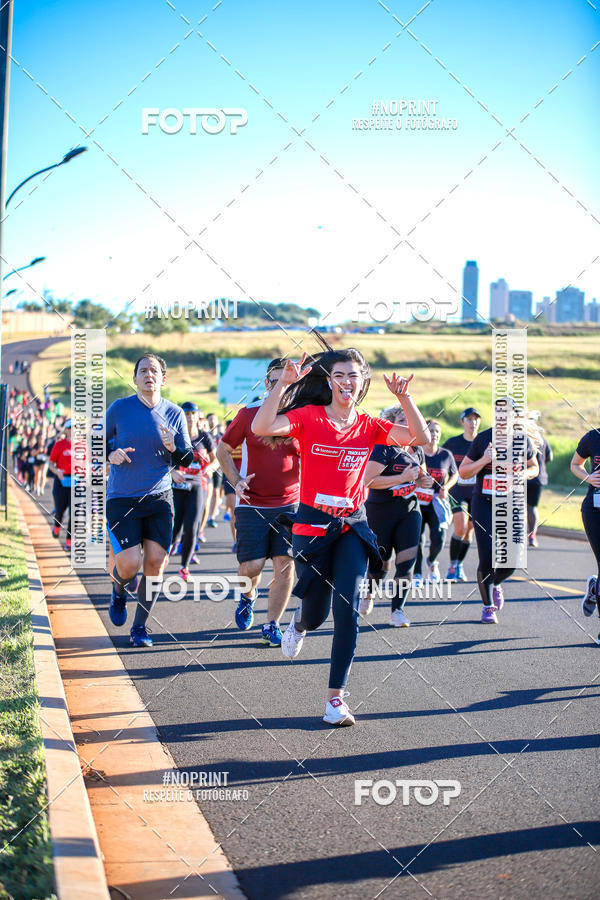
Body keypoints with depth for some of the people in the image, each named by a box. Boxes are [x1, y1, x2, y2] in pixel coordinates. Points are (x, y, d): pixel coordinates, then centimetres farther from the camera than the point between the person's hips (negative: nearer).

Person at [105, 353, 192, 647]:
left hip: (159, 499, 2)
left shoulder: (174, 414, 5)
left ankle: (140, 627, 12)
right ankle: (119, 590, 26)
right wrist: (110, 454, -13)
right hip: (122, 499, -2)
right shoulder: (119, 408, -1)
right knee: (129, 565, -12)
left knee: (156, 562, -5)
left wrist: (173, 448, -14)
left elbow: (188, 460, 8)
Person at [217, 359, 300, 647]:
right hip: (252, 504, -1)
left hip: (289, 504, 2)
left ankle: (272, 625, 11)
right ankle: (249, 595, 28)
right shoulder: (249, 414, -1)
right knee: (252, 566, -7)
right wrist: (236, 481, -5)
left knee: (285, 564, -3)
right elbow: (223, 450, 8)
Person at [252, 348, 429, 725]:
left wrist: (404, 397, -16)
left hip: (353, 527, 2)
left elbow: (421, 437, -5)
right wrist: (284, 383, -28)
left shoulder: (369, 426, 4)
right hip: (312, 526, -2)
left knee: (348, 611, -11)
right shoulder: (309, 417, -5)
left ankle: (336, 697, -4)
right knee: (316, 614, 6)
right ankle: (299, 623, 46)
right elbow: (261, 428, -22)